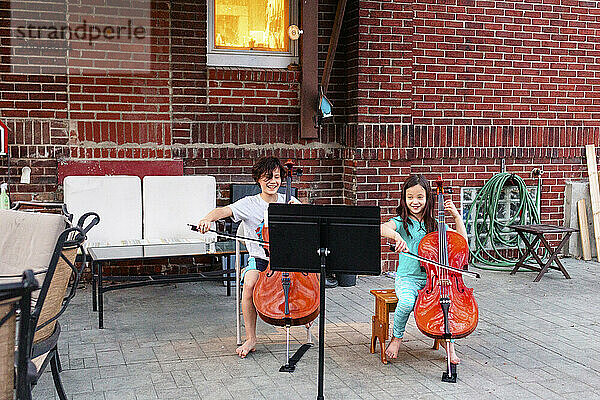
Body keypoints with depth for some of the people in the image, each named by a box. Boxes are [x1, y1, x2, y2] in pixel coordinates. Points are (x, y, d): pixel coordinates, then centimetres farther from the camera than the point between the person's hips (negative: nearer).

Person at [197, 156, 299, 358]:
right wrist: (208, 218, -38)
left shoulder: (288, 201, 9)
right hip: (259, 259, -2)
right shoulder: (249, 204, -1)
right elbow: (224, 210, -17)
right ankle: (251, 338, -15)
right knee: (249, 284, -32)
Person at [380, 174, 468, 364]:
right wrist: (396, 235, -42)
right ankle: (397, 336, -2)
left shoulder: (435, 225, 9)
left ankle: (447, 341, -2)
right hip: (406, 279, -3)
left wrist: (456, 215, 0)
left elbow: (462, 240, 6)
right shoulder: (401, 222, -2)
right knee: (407, 302, -34)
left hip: (430, 279, 3)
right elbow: (381, 228, -23)